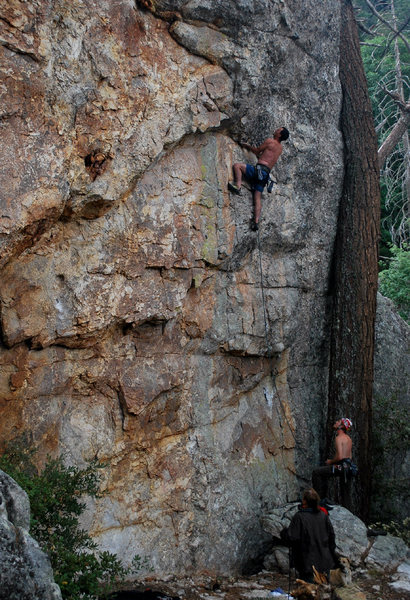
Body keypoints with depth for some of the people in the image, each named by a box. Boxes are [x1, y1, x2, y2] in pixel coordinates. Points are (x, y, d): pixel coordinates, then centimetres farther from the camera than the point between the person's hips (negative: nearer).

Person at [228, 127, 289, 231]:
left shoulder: (270, 141, -1)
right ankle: (256, 222, -3)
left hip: (260, 169, -7)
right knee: (257, 198, 5)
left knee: (237, 165, -8)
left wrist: (248, 146, 25)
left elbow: (257, 150, 8)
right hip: (266, 174, 8)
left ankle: (238, 186, -23)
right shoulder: (280, 148, 21)